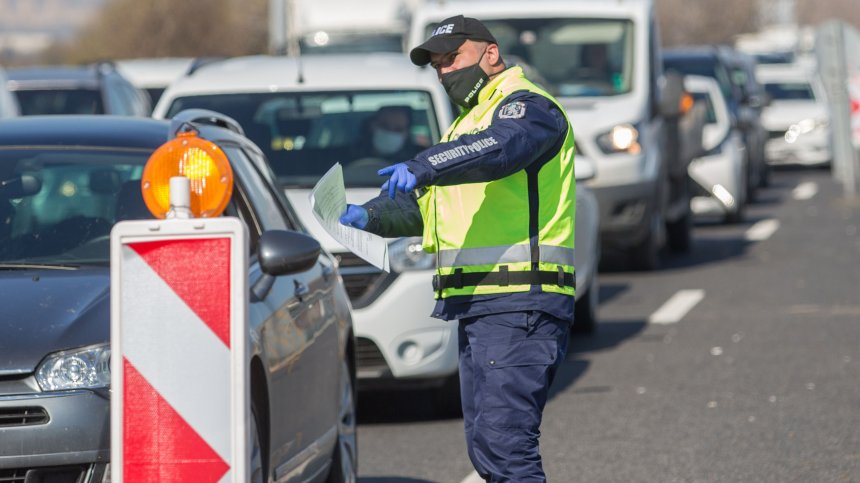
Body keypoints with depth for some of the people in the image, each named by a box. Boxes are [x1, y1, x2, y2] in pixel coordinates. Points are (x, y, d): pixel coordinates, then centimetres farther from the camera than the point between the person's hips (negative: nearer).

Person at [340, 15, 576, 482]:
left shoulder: (526, 106, -4)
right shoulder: (468, 122, 28)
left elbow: (499, 147, -28)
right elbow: (422, 203, 26)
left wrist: (424, 166, -43)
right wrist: (369, 215, 6)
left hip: (518, 306, -10)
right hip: (479, 307, 10)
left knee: (501, 440, -18)